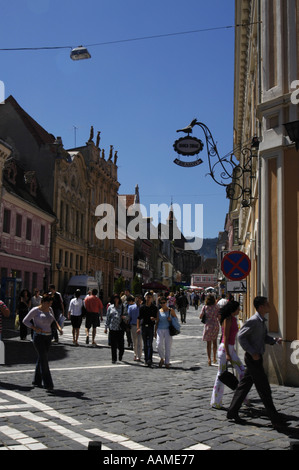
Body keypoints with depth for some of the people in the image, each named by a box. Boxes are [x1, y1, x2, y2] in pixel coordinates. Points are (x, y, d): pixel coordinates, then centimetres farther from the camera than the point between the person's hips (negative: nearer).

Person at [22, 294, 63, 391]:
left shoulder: (50, 310, 10)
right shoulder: (35, 310, -8)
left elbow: (53, 321, 22)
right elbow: (25, 321, -6)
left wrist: (59, 327, 3)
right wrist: (35, 328, -17)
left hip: (48, 337, 6)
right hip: (39, 337, -6)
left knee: (41, 358, 13)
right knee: (44, 359, -11)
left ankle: (37, 381, 24)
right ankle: (47, 383, -9)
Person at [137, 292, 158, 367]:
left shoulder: (154, 308, 3)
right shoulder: (142, 307, 6)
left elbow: (157, 318, 7)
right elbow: (139, 318, 7)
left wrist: (154, 318, -16)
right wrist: (138, 327, -1)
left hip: (151, 327, -2)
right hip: (143, 326, 2)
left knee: (150, 344, -10)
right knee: (145, 344, 8)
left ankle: (149, 359, -12)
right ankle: (146, 359, 19)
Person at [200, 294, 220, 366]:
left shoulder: (205, 307, -7)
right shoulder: (216, 306, -4)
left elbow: (200, 316, -5)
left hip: (208, 325, -1)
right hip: (215, 324, 2)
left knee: (208, 343, 4)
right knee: (214, 342, 16)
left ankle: (209, 358, -9)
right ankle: (214, 358, 26)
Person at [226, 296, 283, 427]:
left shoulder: (262, 321, 12)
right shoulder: (253, 321, -18)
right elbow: (241, 336, -20)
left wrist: (275, 340, 2)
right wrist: (252, 352, -21)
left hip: (257, 357, 10)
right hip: (253, 358, -10)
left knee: (244, 385, 14)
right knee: (264, 389, -2)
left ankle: (232, 412, 22)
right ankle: (275, 419, 7)